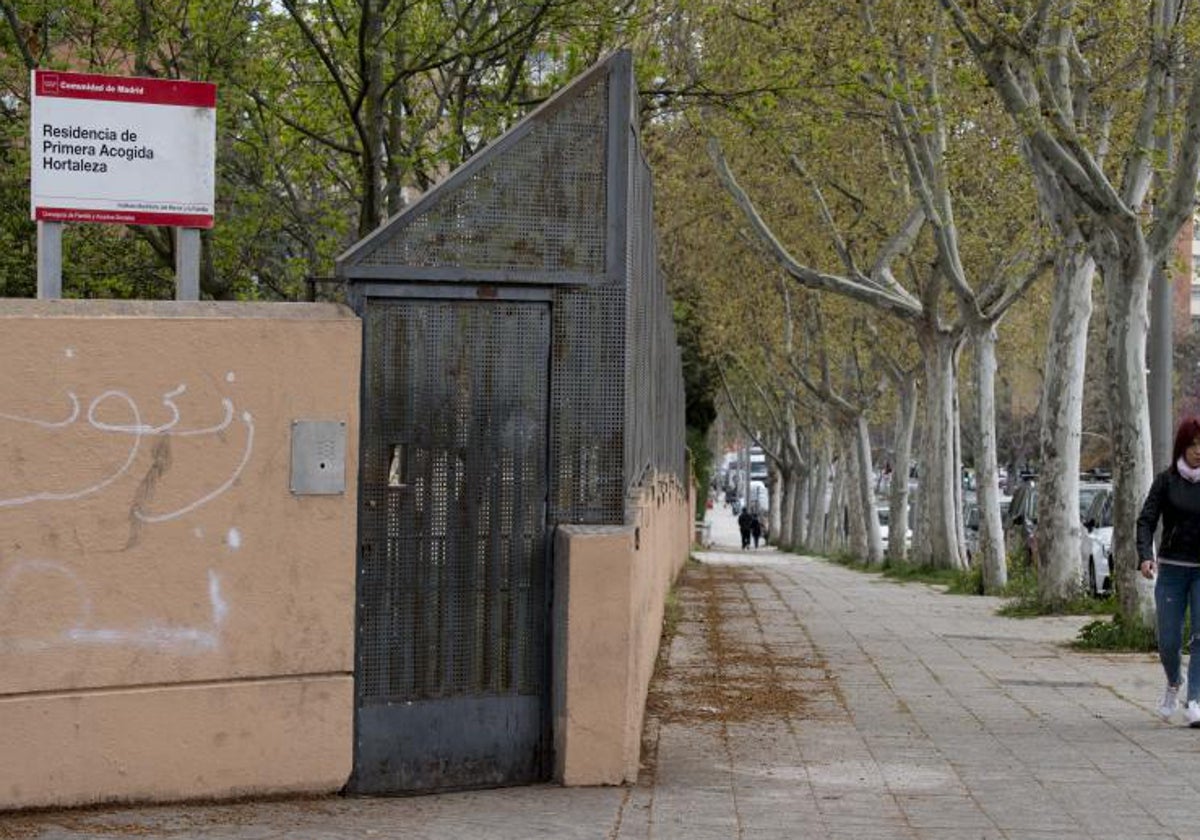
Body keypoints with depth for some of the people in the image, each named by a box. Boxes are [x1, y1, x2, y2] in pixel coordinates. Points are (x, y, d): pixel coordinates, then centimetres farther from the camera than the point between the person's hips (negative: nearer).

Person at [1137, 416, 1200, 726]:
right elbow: (1146, 520, -5)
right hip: (1172, 568, 0)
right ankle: (1174, 684, 32)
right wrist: (1145, 556, -21)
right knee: (1168, 641, 2)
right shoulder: (1167, 480, 0)